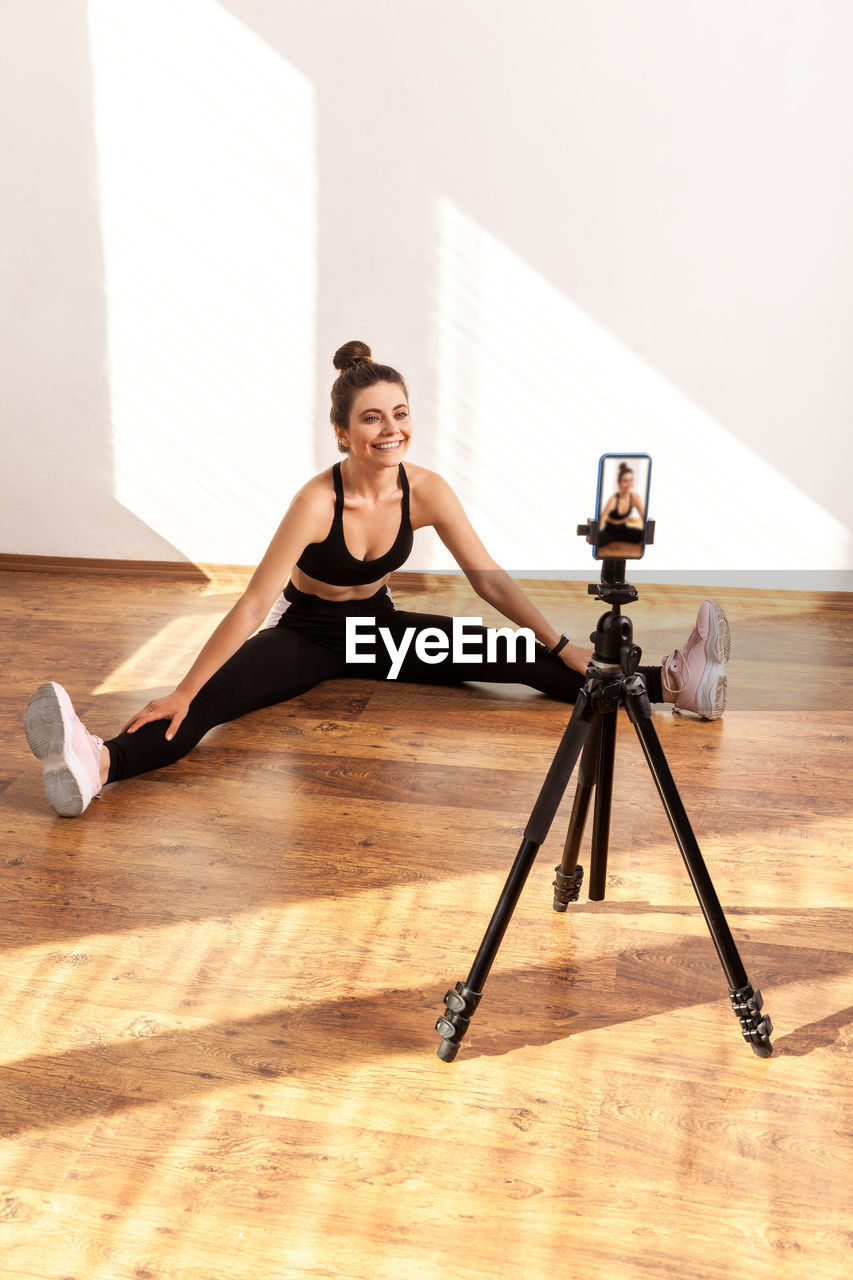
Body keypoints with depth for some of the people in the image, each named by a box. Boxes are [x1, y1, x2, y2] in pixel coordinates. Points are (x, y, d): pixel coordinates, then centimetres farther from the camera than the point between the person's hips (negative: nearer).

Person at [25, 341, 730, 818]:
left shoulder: (427, 491, -16)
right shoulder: (319, 500, -29)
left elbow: (491, 579, -8)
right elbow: (255, 603, -31)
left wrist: (563, 647, -9)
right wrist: (181, 693, -34)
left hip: (382, 625, 4)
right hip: (307, 631, -3)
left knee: (516, 659, -11)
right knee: (211, 702, -32)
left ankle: (671, 683, -13)